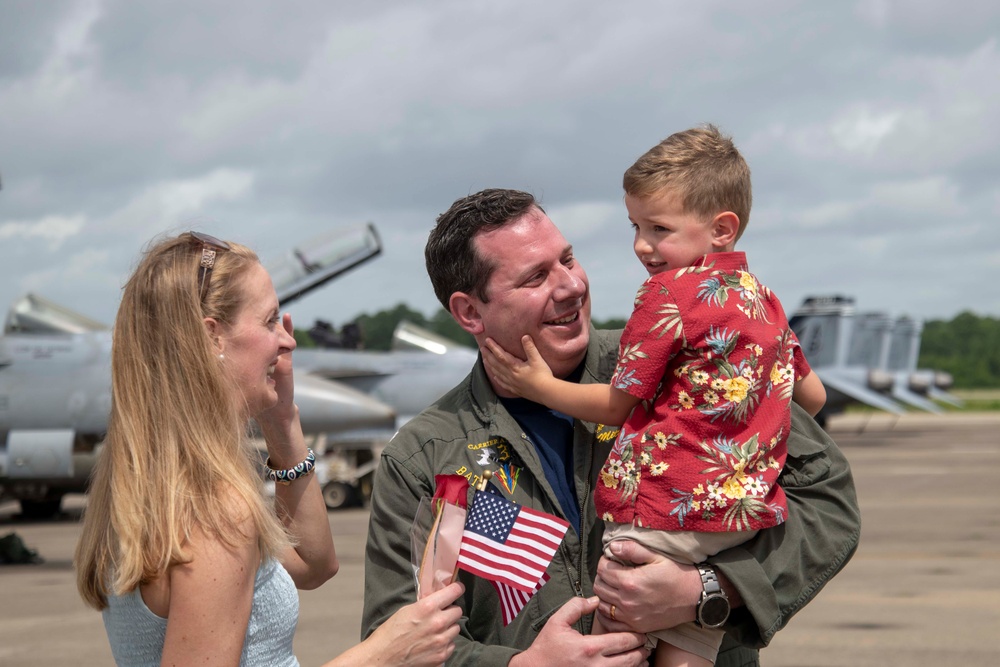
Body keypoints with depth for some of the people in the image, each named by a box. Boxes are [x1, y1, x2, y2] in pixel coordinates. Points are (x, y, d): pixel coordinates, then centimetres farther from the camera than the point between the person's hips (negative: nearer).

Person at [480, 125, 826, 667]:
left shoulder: (669, 290, -6)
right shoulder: (766, 300, 17)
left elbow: (617, 406, -1)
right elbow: (813, 397, 27)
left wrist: (539, 386, 11)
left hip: (664, 512, -8)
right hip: (745, 517, 8)